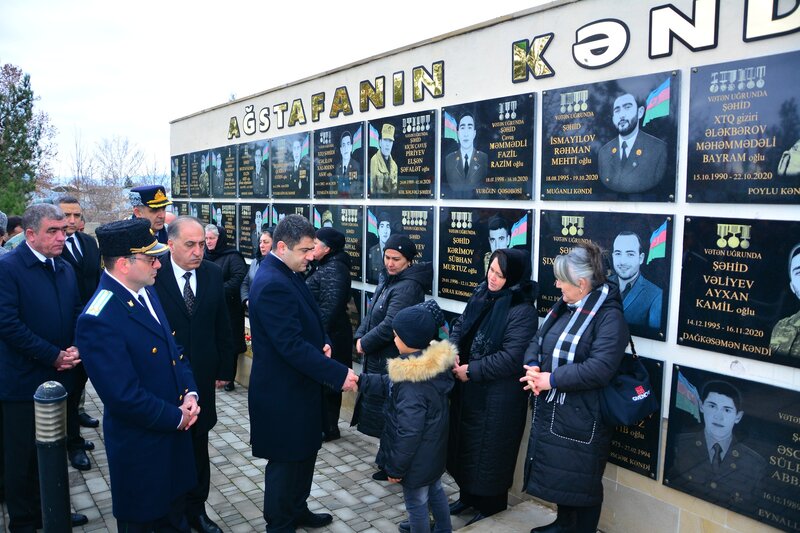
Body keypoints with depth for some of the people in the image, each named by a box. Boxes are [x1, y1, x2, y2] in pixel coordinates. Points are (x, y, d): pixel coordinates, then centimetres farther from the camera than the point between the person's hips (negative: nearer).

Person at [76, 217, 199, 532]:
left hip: (175, 433, 8)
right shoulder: (98, 319, -27)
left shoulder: (146, 292, 1)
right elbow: (124, 397, -27)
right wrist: (175, 417, -15)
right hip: (139, 444, -7)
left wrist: (189, 392, -5)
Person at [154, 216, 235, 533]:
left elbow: (222, 326, 5)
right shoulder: (153, 274, -14)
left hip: (202, 376, 4)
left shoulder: (213, 274, -1)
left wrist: (225, 369, 6)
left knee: (198, 447, 15)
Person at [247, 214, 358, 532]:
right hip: (283, 391, -10)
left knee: (304, 452, 23)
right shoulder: (273, 284, -26)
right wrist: (338, 374, -26)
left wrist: (321, 343, -2)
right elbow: (292, 346, -29)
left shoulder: (286, 273, 5)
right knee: (286, 461, 8)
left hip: (297, 385, 10)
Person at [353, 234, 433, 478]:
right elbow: (372, 313, 13)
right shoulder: (387, 279, 9)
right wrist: (360, 336, -2)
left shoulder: (408, 287, -21)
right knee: (383, 410, 20)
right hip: (379, 358, 9)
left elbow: (390, 325, -26)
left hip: (392, 361, -9)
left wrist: (365, 343, -14)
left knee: (387, 412, 3)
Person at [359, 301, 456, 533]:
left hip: (417, 459, -9)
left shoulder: (412, 384, -35)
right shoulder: (434, 364, -8)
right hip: (434, 451, 9)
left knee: (416, 503, 16)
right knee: (435, 490, 30)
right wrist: (361, 380, -4)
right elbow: (391, 384, 4)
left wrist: (396, 467, -16)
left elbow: (408, 433, -28)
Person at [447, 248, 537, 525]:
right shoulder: (481, 294, 4)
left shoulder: (522, 311, -19)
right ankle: (468, 495, 41)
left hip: (498, 396, -7)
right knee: (465, 442, 20)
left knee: (489, 450, 8)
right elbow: (460, 325, 10)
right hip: (468, 389, 8)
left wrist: (471, 371, -18)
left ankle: (491, 505, 30)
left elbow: (511, 357, -24)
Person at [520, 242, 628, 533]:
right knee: (559, 474, 24)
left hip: (581, 420, -9)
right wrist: (532, 367, -12)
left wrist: (551, 379, -25)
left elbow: (599, 369, -29)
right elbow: (537, 340, 9)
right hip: (551, 412, 9)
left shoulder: (609, 316, -20)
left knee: (581, 483, 9)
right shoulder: (564, 306, 8)